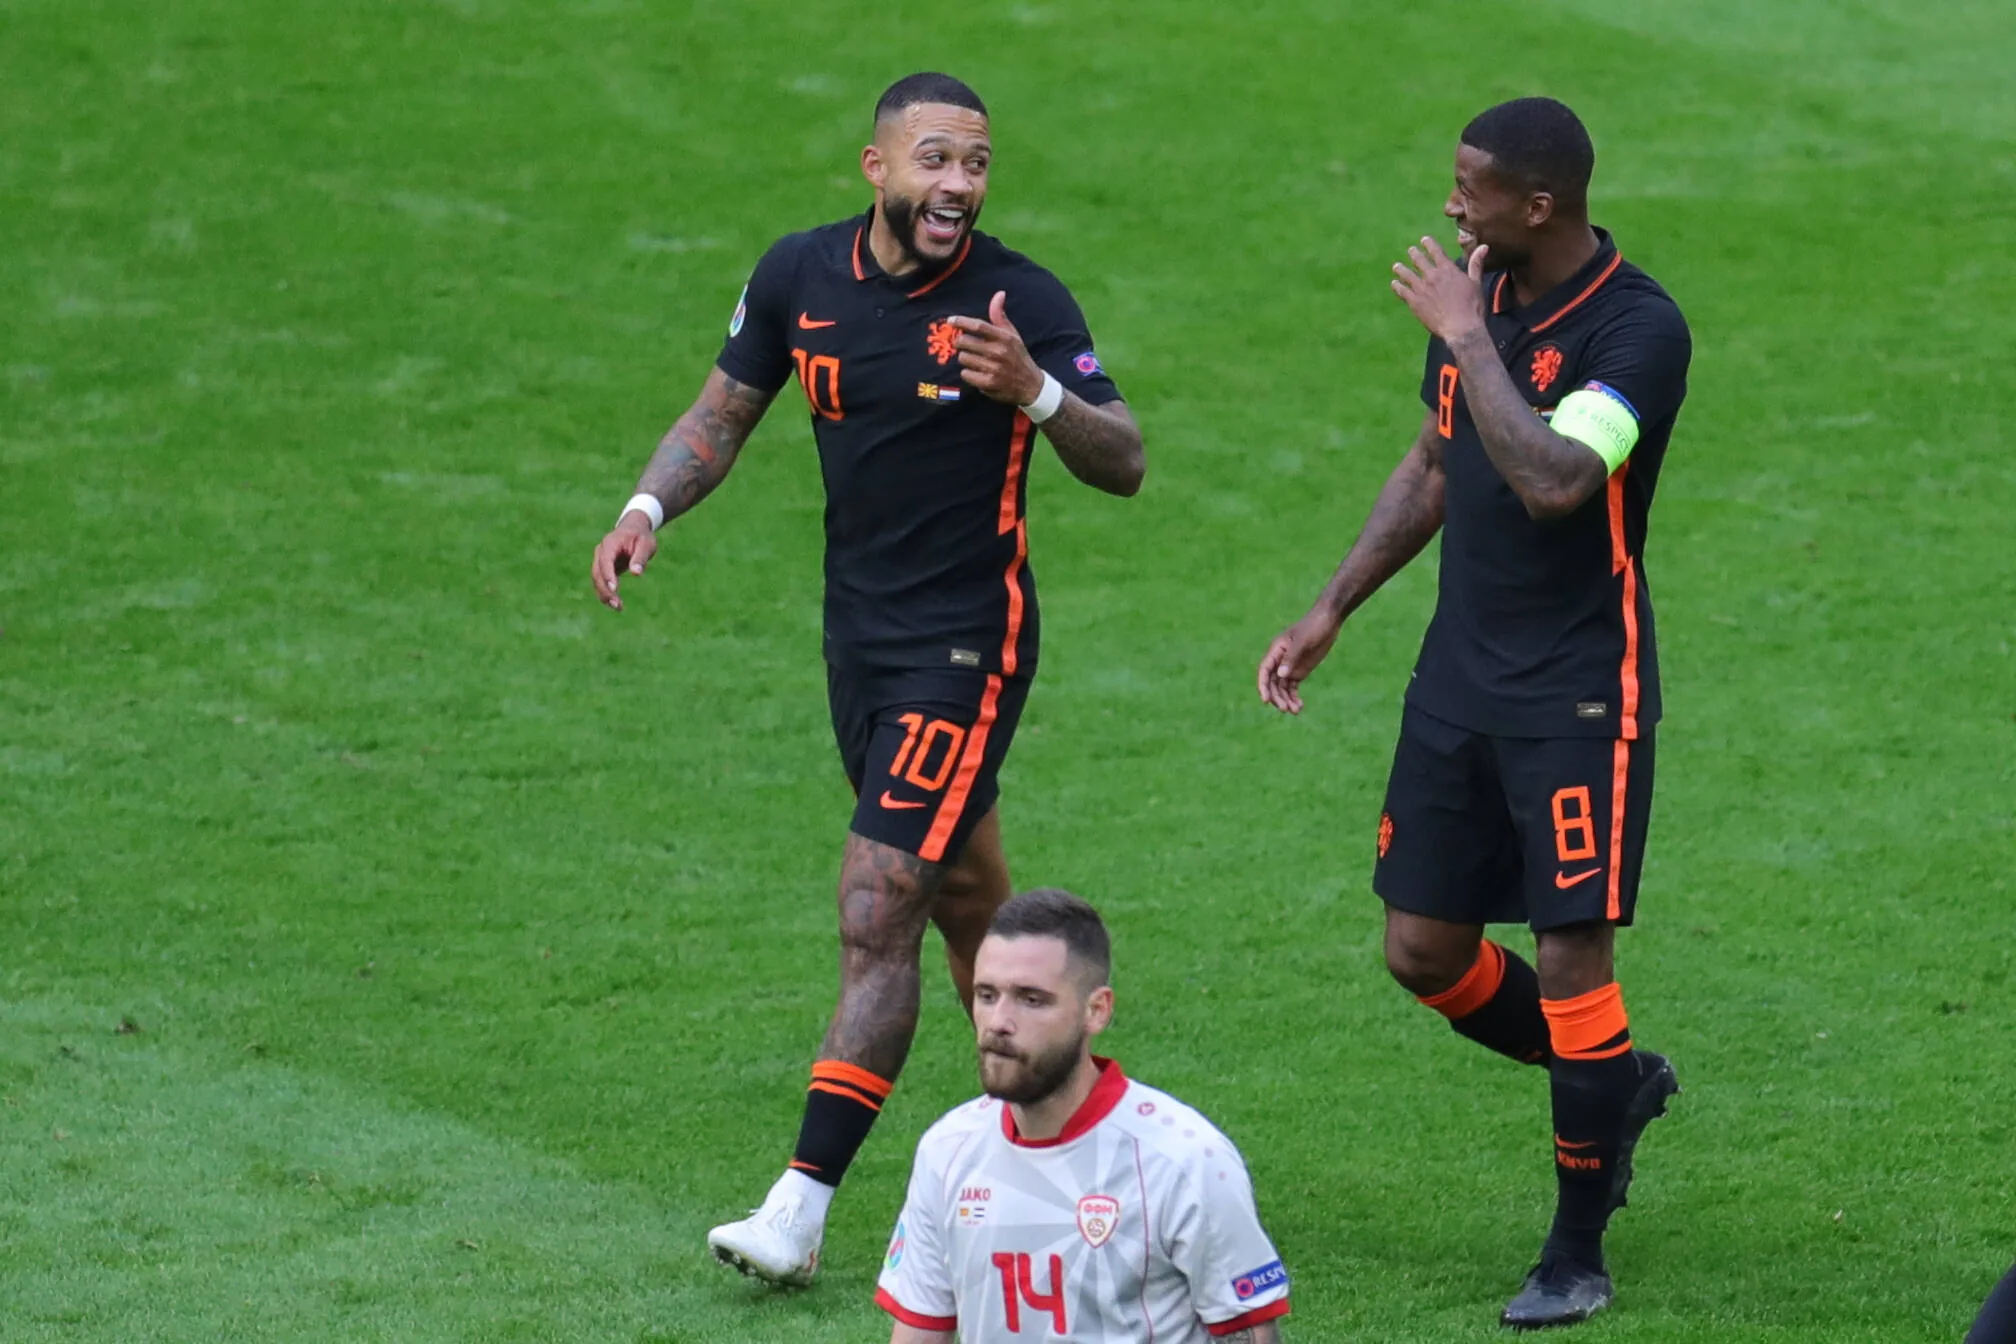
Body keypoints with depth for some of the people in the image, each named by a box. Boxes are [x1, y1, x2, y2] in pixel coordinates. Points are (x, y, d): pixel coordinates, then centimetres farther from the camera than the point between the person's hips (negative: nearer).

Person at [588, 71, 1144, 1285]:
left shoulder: (1020, 300, -14)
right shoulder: (801, 276, 0)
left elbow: (1124, 465, -12)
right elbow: (725, 414, 13)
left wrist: (1034, 392, -31)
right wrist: (647, 512, -4)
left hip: (966, 648, -6)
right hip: (860, 630, 6)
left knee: (876, 920, -11)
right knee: (967, 899, 19)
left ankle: (802, 1209, -11)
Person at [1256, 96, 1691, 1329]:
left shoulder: (1639, 328, -18)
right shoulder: (1483, 292, 5)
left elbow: (1552, 480, -33)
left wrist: (1468, 338, -25)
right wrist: (1332, 612, 17)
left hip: (1581, 693, -8)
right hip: (1463, 673, 8)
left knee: (1571, 959, -7)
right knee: (1424, 952, 8)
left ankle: (1579, 1257, 7)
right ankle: (1619, 1084, 34)